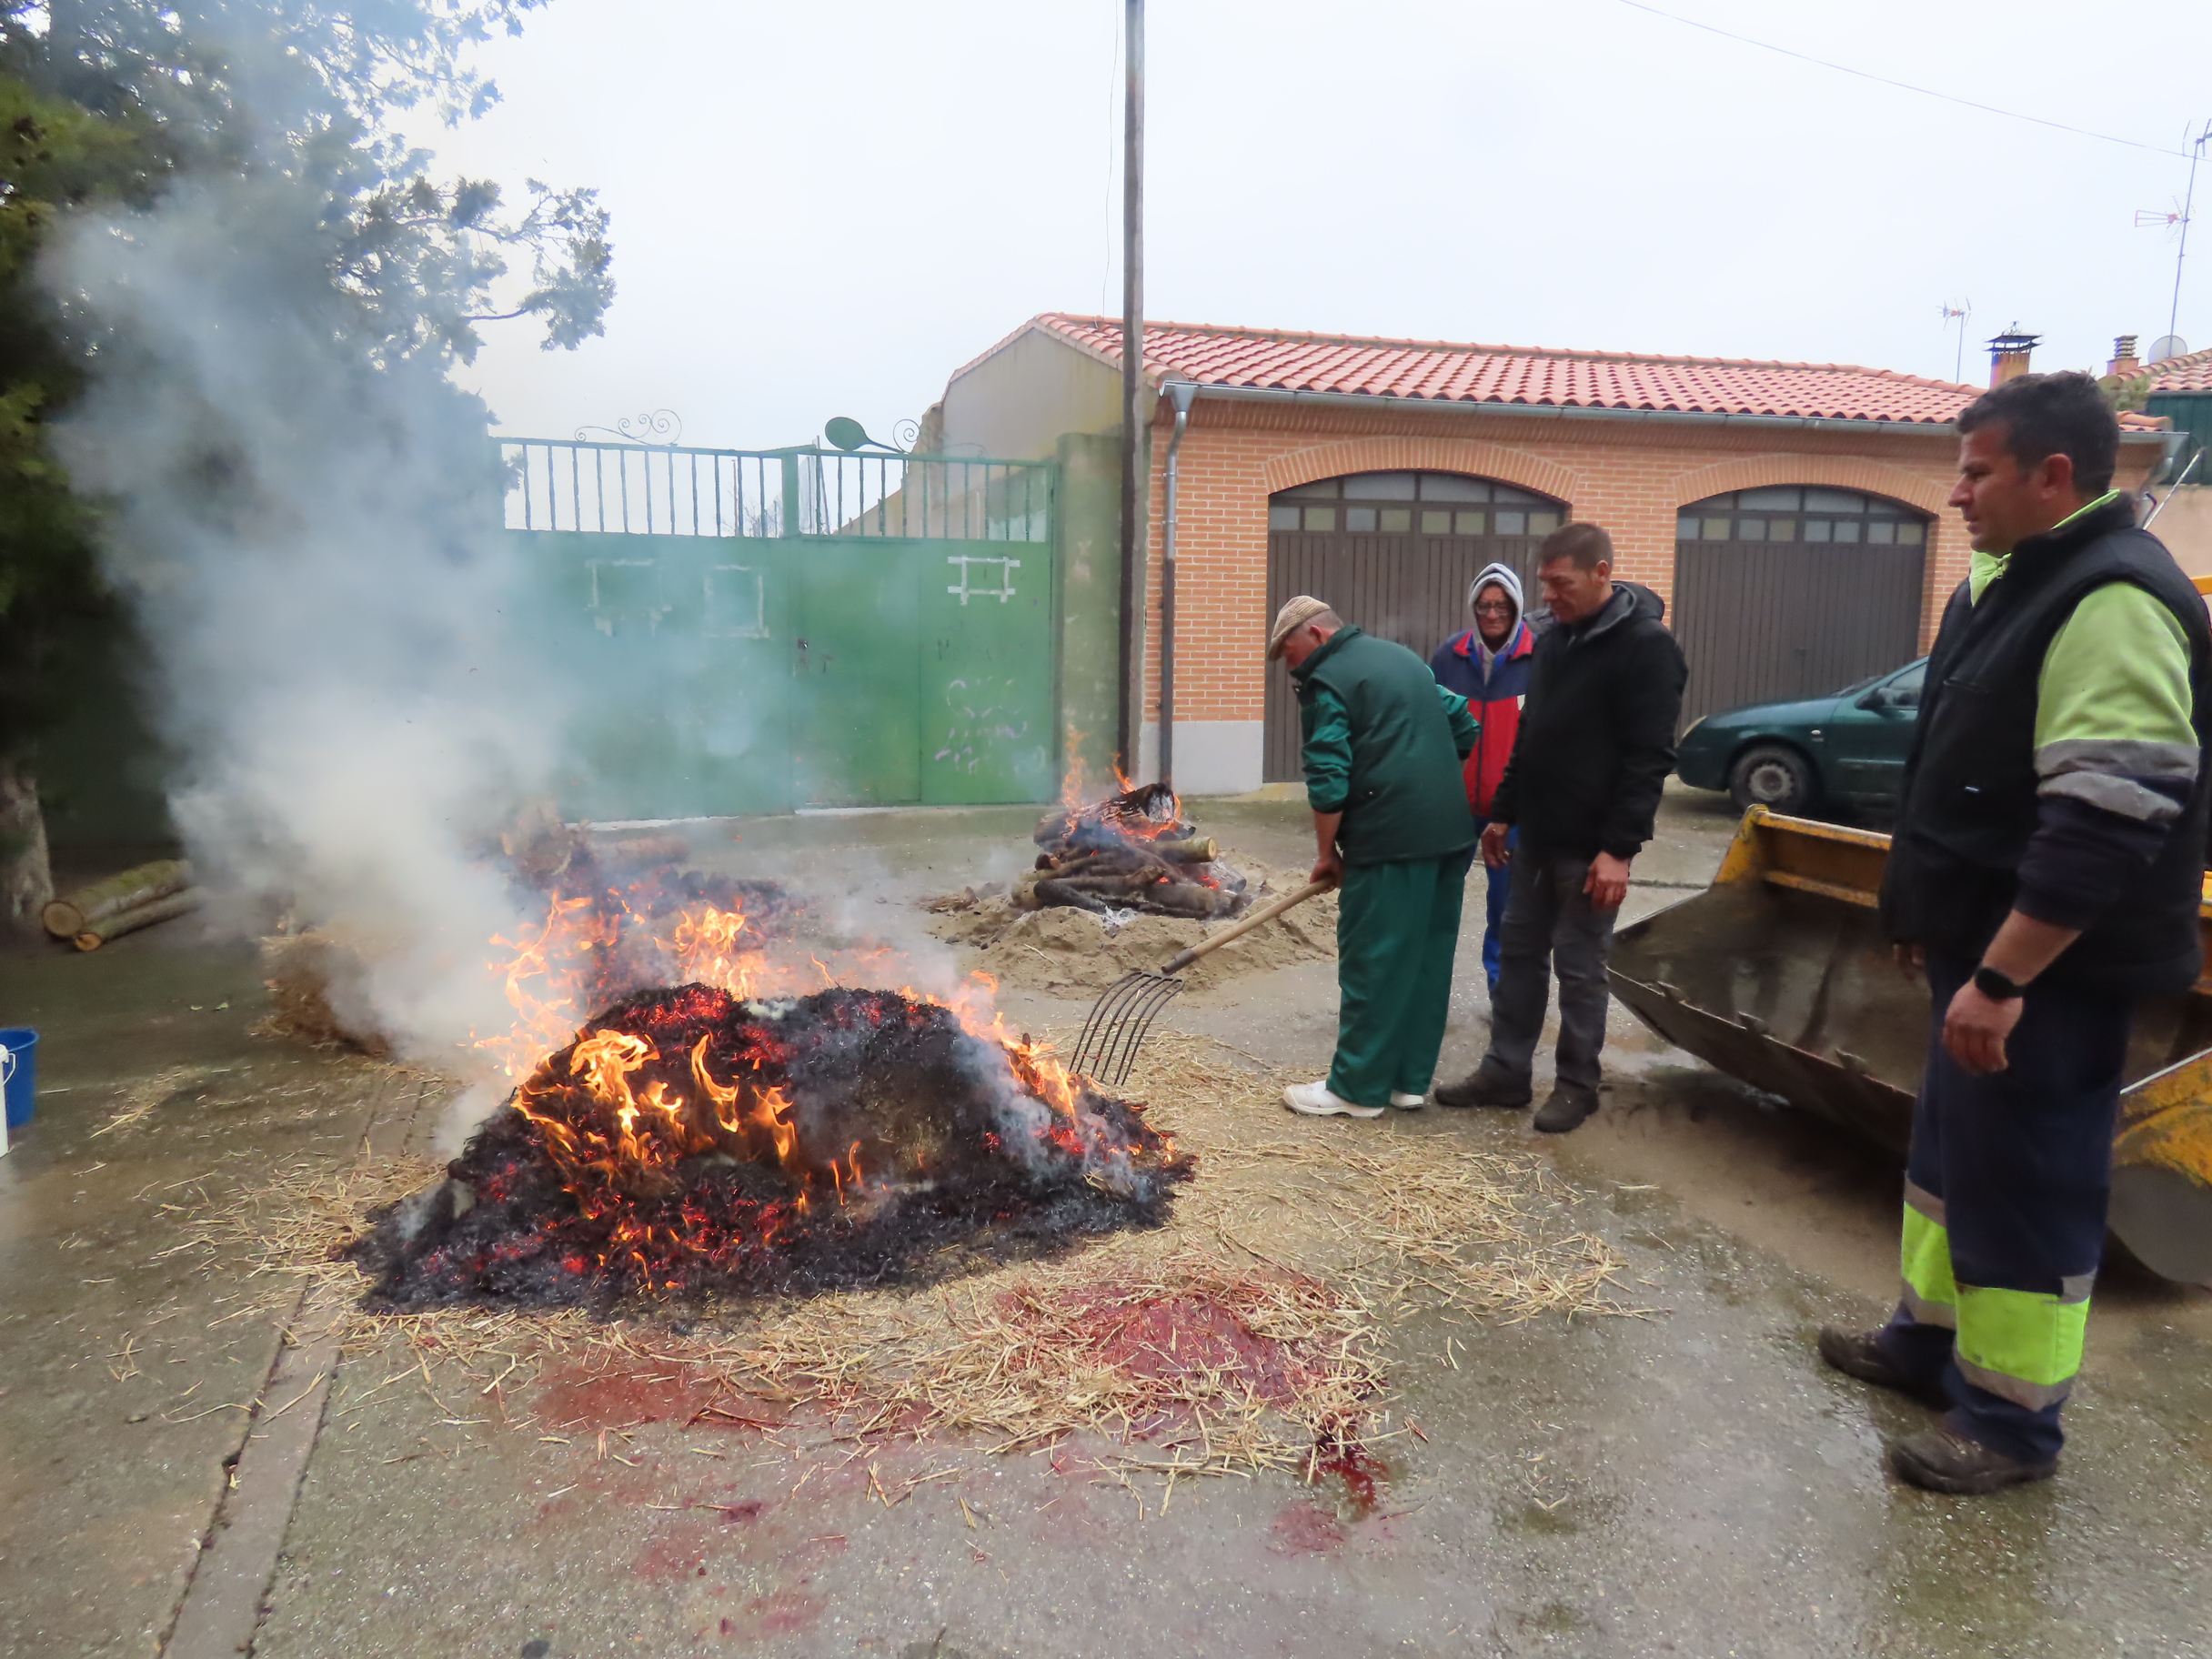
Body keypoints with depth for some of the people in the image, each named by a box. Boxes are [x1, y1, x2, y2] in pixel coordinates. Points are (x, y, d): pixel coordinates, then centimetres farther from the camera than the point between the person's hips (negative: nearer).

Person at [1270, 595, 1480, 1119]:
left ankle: (1358, 1088, 6)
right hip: (1449, 830, 9)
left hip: (1393, 837, -9)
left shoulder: (1326, 680, -6)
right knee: (1428, 957, 12)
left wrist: (1326, 852, -2)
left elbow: (1327, 781, -12)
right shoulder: (1402, 657, 20)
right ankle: (1411, 1078, 21)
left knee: (1372, 963, -1)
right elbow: (1465, 726, 23)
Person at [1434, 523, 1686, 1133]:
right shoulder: (1553, 641, 10)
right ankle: (1505, 1071, 22)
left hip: (1590, 847, -7)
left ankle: (1577, 1085, 18)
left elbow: (1649, 758, -18)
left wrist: (1620, 848, -22)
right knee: (1519, 952, 12)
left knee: (1579, 967, 3)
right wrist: (1503, 813, 15)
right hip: (1537, 836, 8)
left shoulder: (1646, 646, -14)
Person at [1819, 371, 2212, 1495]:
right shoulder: (2009, 579, 11)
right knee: (1950, 1149, 20)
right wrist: (1933, 923, 23)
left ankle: (2013, 1419, 18)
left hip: (2049, 969, -10)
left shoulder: (2112, 601, -21)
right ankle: (1933, 1335, 37)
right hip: (1987, 944, 10)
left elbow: (2106, 826, -28)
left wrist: (2001, 978, -27)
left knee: (2022, 1182, 2)